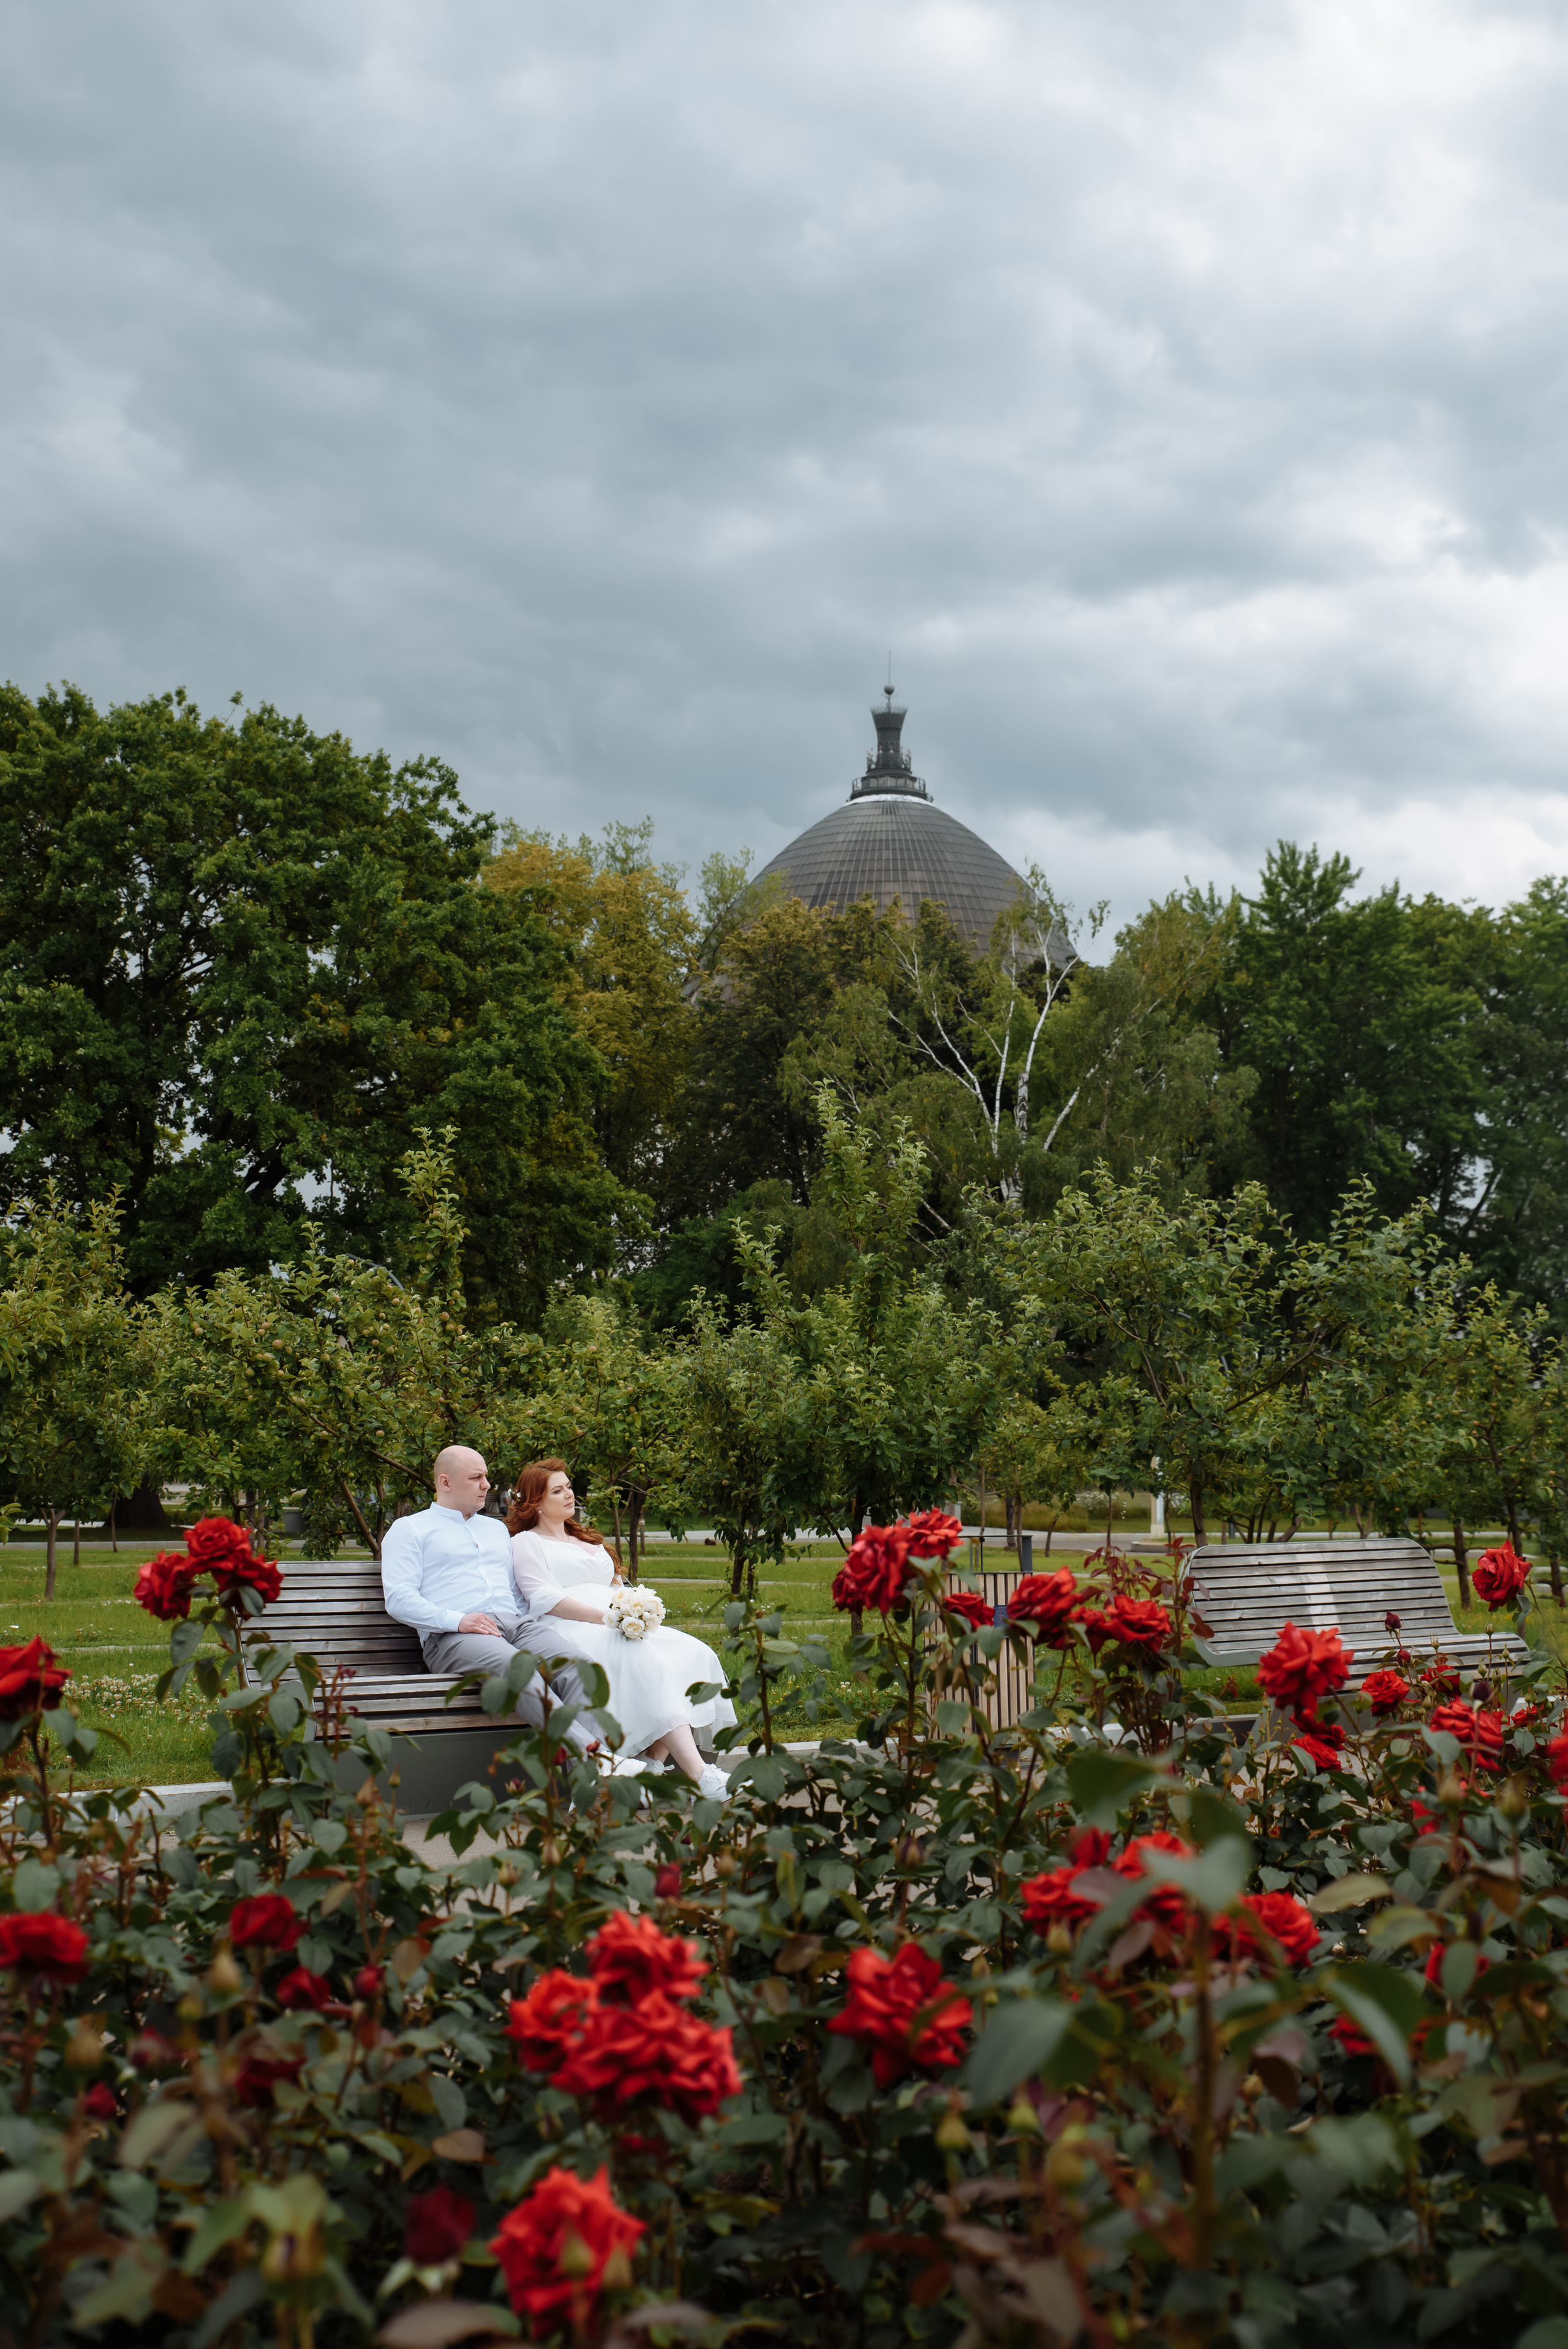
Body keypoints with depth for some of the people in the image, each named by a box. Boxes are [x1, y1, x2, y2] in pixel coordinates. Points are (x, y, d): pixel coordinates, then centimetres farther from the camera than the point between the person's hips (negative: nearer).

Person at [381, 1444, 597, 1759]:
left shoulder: (496, 1528, 34)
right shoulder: (409, 1530, 14)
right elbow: (399, 1599, 0)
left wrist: (530, 1621, 8)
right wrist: (457, 1620, -15)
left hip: (516, 1623, 6)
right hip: (451, 1637, -5)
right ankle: (585, 1750, -54)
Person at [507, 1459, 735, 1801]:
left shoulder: (590, 1541, 34)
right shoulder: (526, 1543, 11)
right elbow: (545, 1599, -5)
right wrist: (607, 1617, -16)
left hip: (620, 1628, 7)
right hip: (562, 1631, -7)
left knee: (691, 1654, -23)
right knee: (642, 1658, -36)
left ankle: (658, 1765, -35)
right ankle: (697, 1775, -44)